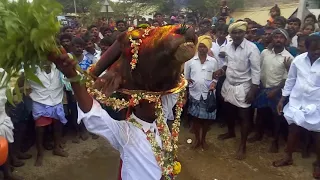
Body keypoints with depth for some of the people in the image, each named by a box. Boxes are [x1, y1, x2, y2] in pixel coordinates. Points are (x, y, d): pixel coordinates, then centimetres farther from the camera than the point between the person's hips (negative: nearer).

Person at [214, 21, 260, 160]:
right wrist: (222, 69, -6)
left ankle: (242, 146, 19)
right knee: (228, 111, 22)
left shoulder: (251, 48, -17)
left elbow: (256, 71, -15)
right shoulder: (228, 47, 0)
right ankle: (231, 132, 48)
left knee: (244, 117, 4)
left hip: (243, 87, -6)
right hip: (228, 85, 6)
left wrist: (253, 91, -18)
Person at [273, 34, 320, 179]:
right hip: (296, 102, 2)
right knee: (293, 129, 14)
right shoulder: (298, 60, -4)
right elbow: (290, 80, 6)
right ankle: (288, 157, 34)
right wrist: (282, 99, 7)